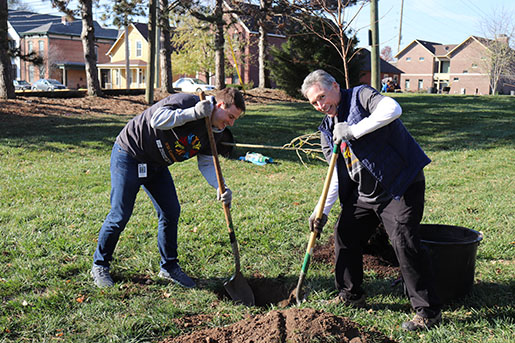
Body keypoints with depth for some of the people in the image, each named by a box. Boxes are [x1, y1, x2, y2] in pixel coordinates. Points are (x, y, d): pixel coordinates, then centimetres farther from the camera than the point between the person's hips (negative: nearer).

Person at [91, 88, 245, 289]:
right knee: (120, 216, -5)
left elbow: (206, 164, 1)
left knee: (171, 212, 4)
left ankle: (169, 267, 20)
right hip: (128, 154, -8)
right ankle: (99, 266, 15)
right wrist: (193, 113, -40)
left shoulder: (210, 131, 0)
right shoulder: (186, 101, -24)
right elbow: (157, 120, -35)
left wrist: (221, 187, -16)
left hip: (156, 165, 8)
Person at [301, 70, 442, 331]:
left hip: (400, 186, -8)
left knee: (403, 241, -15)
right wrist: (323, 210, 8)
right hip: (363, 192, 8)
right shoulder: (328, 128, 13)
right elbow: (338, 172, 15)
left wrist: (354, 131, -28)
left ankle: (428, 311, -3)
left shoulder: (360, 96, -7)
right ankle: (350, 295, 29)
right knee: (344, 234, 9)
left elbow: (392, 109, -29)